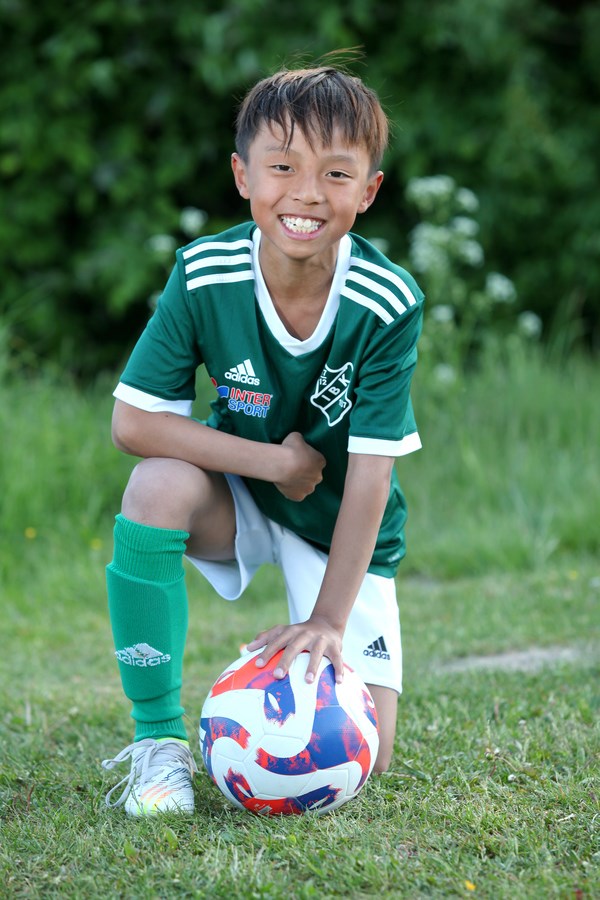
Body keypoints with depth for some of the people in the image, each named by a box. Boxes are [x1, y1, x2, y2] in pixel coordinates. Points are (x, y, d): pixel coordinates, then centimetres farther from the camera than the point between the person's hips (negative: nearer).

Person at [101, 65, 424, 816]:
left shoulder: (388, 304, -24)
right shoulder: (205, 275, -21)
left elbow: (369, 472, -22)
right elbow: (134, 422, -21)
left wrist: (329, 618, -24)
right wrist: (278, 460, -25)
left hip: (341, 530, 0)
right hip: (240, 498, 1)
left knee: (360, 757, -10)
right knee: (159, 486, -35)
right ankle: (158, 739, -21)